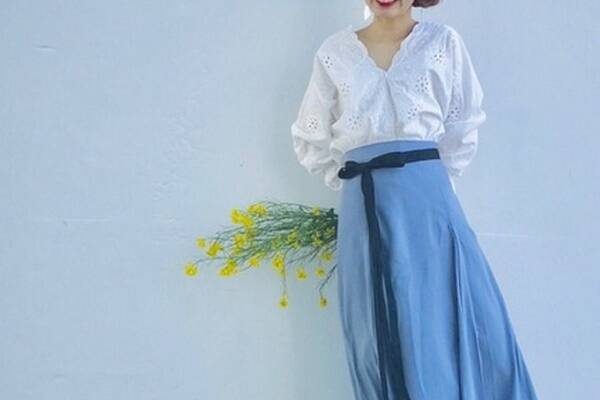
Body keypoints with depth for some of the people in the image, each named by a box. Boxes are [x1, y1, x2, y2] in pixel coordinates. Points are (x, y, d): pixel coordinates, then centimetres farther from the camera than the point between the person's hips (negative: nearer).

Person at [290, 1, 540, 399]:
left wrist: (433, 181, 5)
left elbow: (464, 126, 10)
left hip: (426, 199, -1)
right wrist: (353, 183, 9)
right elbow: (309, 140, 16)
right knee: (379, 334, 4)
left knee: (449, 320, -4)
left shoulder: (443, 41, 7)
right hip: (363, 207, 1)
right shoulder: (334, 51, 10)